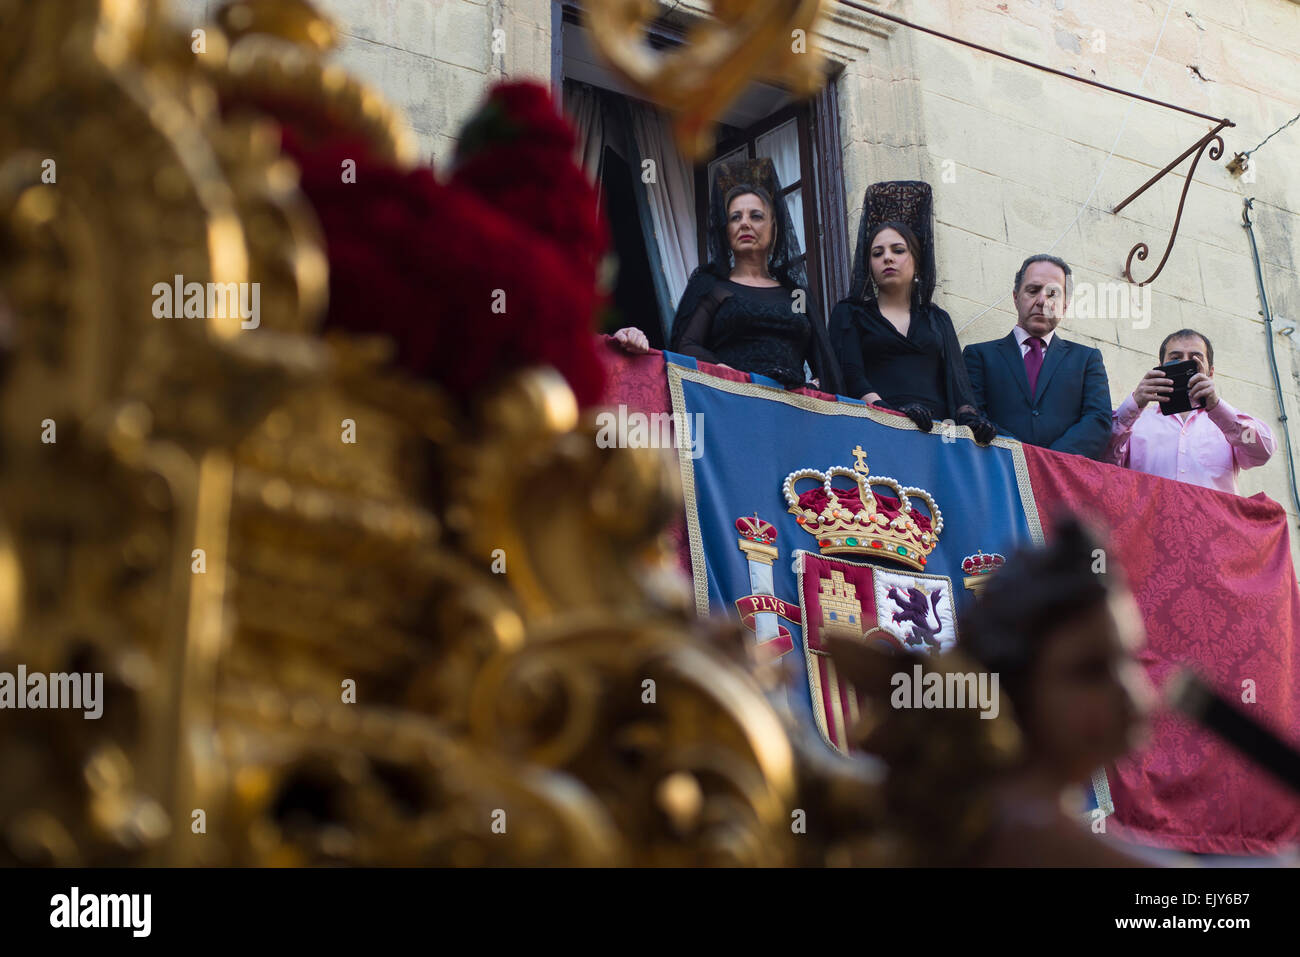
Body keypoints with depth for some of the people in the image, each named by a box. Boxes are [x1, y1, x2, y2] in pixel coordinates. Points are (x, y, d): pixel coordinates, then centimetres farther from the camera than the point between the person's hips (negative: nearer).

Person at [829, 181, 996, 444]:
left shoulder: (938, 319, 25)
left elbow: (955, 374, 14)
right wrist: (892, 413, -16)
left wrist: (968, 415, -8)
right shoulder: (849, 313, 16)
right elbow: (851, 374, 1)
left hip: (937, 427, 3)